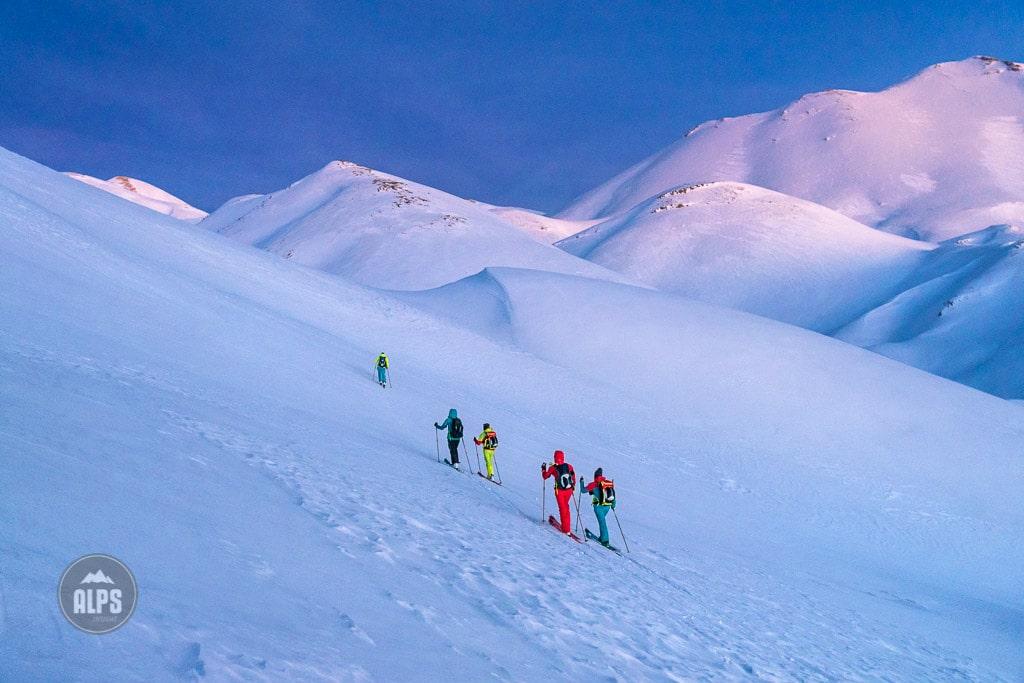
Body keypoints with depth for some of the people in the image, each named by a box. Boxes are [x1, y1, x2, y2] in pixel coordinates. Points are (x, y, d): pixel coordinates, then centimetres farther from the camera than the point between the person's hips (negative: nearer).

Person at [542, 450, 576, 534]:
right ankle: (566, 525, 32)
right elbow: (573, 477, 10)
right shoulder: (569, 466, -3)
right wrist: (573, 486, 26)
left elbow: (545, 476, 5)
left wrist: (543, 468, 22)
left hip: (559, 491, -3)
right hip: (569, 490, 3)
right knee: (565, 506, 24)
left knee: (563, 508, 5)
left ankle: (566, 529, 4)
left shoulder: (553, 468, -10)